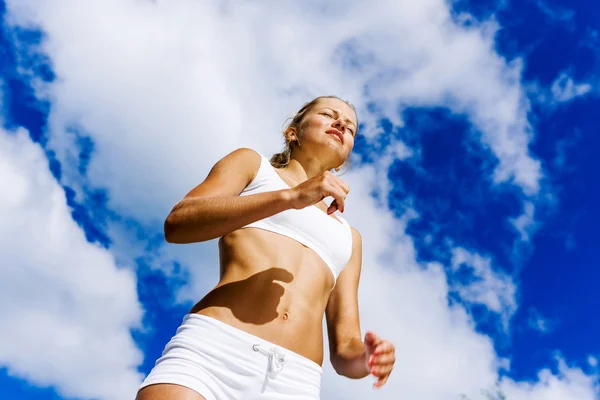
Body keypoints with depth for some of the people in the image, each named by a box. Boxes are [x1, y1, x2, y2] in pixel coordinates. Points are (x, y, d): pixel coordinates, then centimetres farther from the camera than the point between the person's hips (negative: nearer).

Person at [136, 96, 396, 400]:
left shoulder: (349, 237, 26)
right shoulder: (251, 163, 18)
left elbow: (343, 349, 18)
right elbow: (176, 224, -1)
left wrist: (364, 357, -6)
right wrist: (290, 197, -10)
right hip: (212, 350, -3)